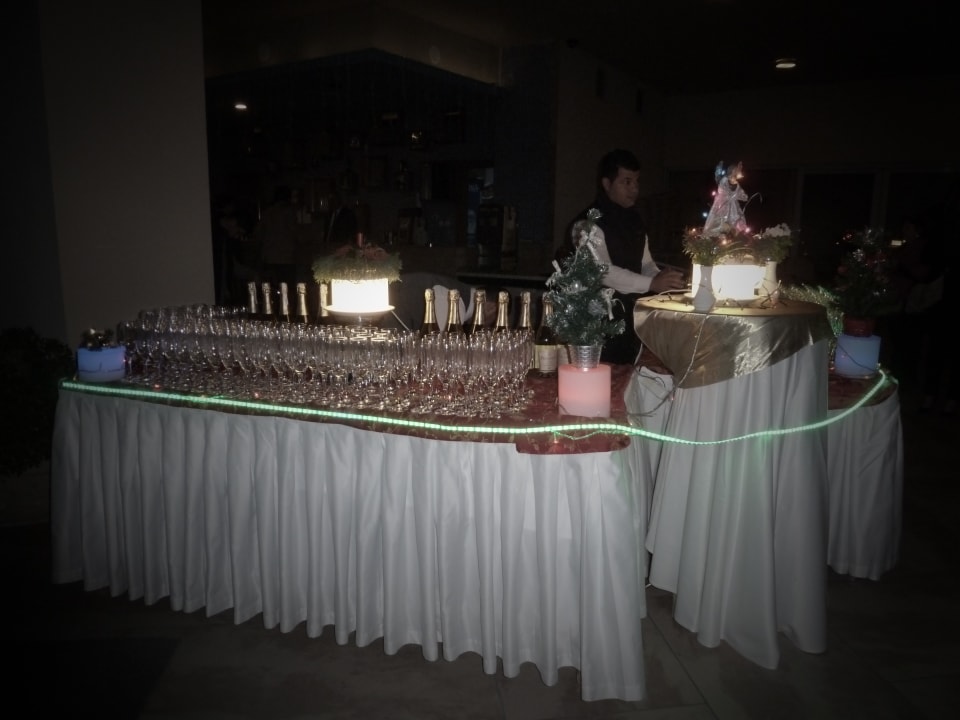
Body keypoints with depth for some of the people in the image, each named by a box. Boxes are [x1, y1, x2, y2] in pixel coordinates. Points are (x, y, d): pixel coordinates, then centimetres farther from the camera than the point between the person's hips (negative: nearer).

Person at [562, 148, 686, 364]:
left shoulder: (634, 221, 13)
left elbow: (645, 263, 12)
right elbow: (602, 271, -23)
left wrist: (661, 278, -10)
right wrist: (652, 284, -30)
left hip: (629, 315, 7)